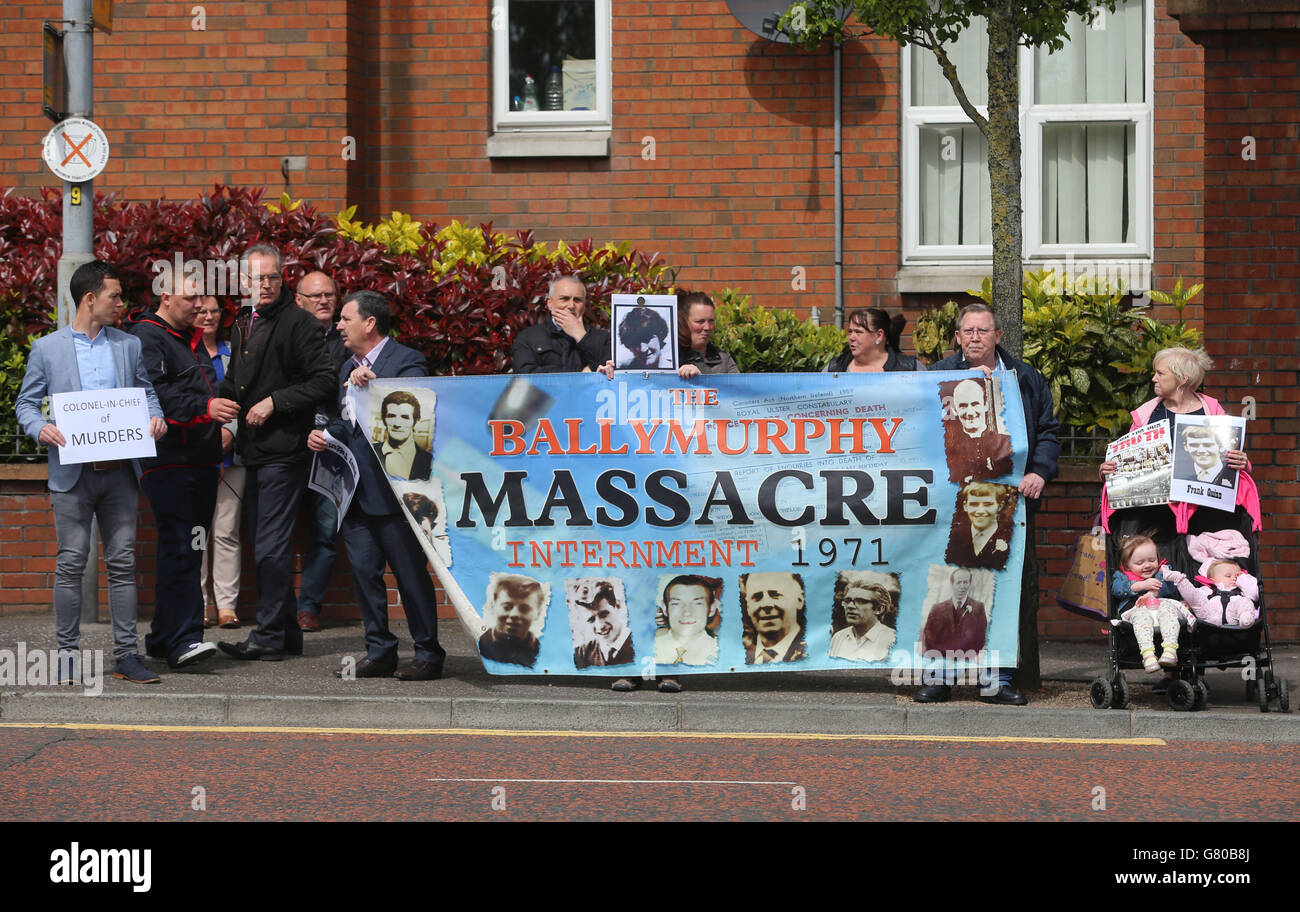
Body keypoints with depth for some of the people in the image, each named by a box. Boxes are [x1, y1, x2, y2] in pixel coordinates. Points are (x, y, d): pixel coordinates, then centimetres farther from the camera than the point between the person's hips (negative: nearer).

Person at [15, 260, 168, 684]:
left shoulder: (129, 346, 12)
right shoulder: (46, 348, 3)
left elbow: (146, 391, 18)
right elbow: (25, 403, 6)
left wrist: (155, 416, -3)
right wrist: (41, 429, -14)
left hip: (120, 471, 3)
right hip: (73, 473, -3)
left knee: (123, 562, 3)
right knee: (71, 562, -2)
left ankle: (126, 654, 6)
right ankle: (67, 654, 5)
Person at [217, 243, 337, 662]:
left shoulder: (298, 322, -9)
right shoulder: (243, 326, 17)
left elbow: (325, 382, -15)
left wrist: (274, 402, -16)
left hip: (283, 451, -9)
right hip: (254, 452, 9)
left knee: (271, 548, -9)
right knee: (267, 547, 13)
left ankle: (268, 636, -5)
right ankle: (287, 633, 20)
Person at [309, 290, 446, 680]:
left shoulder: (406, 362, -6)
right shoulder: (348, 369, 19)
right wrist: (326, 434, 9)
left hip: (393, 487, -8)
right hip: (356, 490, 8)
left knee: (410, 572, -4)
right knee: (364, 571, 8)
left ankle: (428, 654, 4)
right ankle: (379, 652, 15)